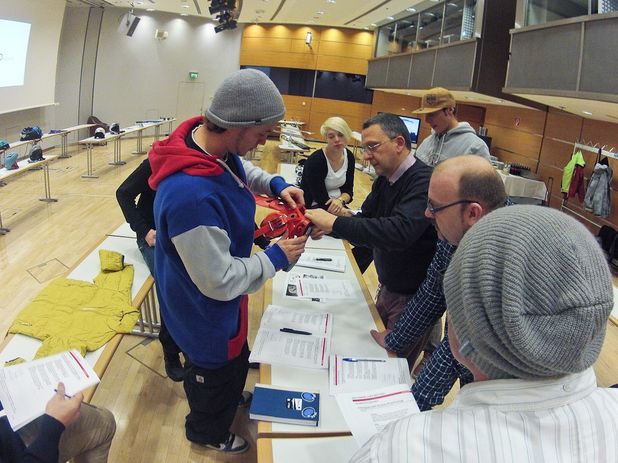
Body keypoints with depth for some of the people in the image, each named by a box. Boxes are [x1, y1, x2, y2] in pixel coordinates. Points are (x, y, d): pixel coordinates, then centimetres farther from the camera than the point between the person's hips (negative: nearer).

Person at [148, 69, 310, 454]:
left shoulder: (209, 141, -13)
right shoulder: (191, 193, -43)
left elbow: (241, 168, 13)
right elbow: (220, 281, -33)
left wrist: (277, 184, -3)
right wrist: (277, 257, -21)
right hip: (205, 311, -8)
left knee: (235, 359, 34)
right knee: (215, 375, 23)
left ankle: (231, 399, 66)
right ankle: (208, 433, 55)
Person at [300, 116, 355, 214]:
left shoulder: (349, 156, -2)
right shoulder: (315, 161, -21)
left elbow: (348, 189, 3)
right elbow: (322, 200, -22)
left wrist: (340, 200, -19)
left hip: (336, 205, 6)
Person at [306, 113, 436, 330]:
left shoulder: (424, 181, -25)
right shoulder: (384, 180, 3)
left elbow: (400, 231, -37)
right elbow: (367, 218, 7)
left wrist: (336, 223, -35)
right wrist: (348, 218, -16)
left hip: (413, 296, -7)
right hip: (387, 287, 7)